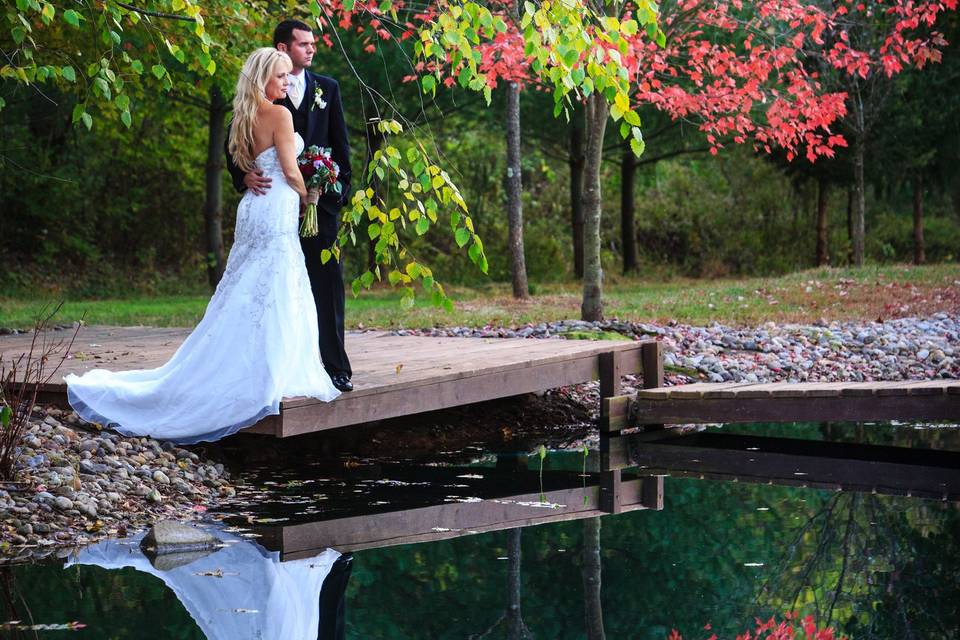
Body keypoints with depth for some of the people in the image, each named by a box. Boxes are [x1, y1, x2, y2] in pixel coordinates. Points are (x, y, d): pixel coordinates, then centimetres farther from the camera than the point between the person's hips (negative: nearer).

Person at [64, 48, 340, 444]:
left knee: (246, 298, 10)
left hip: (252, 207, 8)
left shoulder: (246, 117, 14)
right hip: (278, 208, -8)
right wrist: (305, 197, 5)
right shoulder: (280, 114, -11)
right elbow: (290, 170, -11)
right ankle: (265, 380, -7)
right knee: (274, 296, -7)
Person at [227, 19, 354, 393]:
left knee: (328, 283, -2)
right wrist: (244, 175, -16)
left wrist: (341, 188, 2)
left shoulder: (327, 89, 11)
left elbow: (341, 144, 11)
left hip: (320, 199, 2)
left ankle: (335, 366, -1)